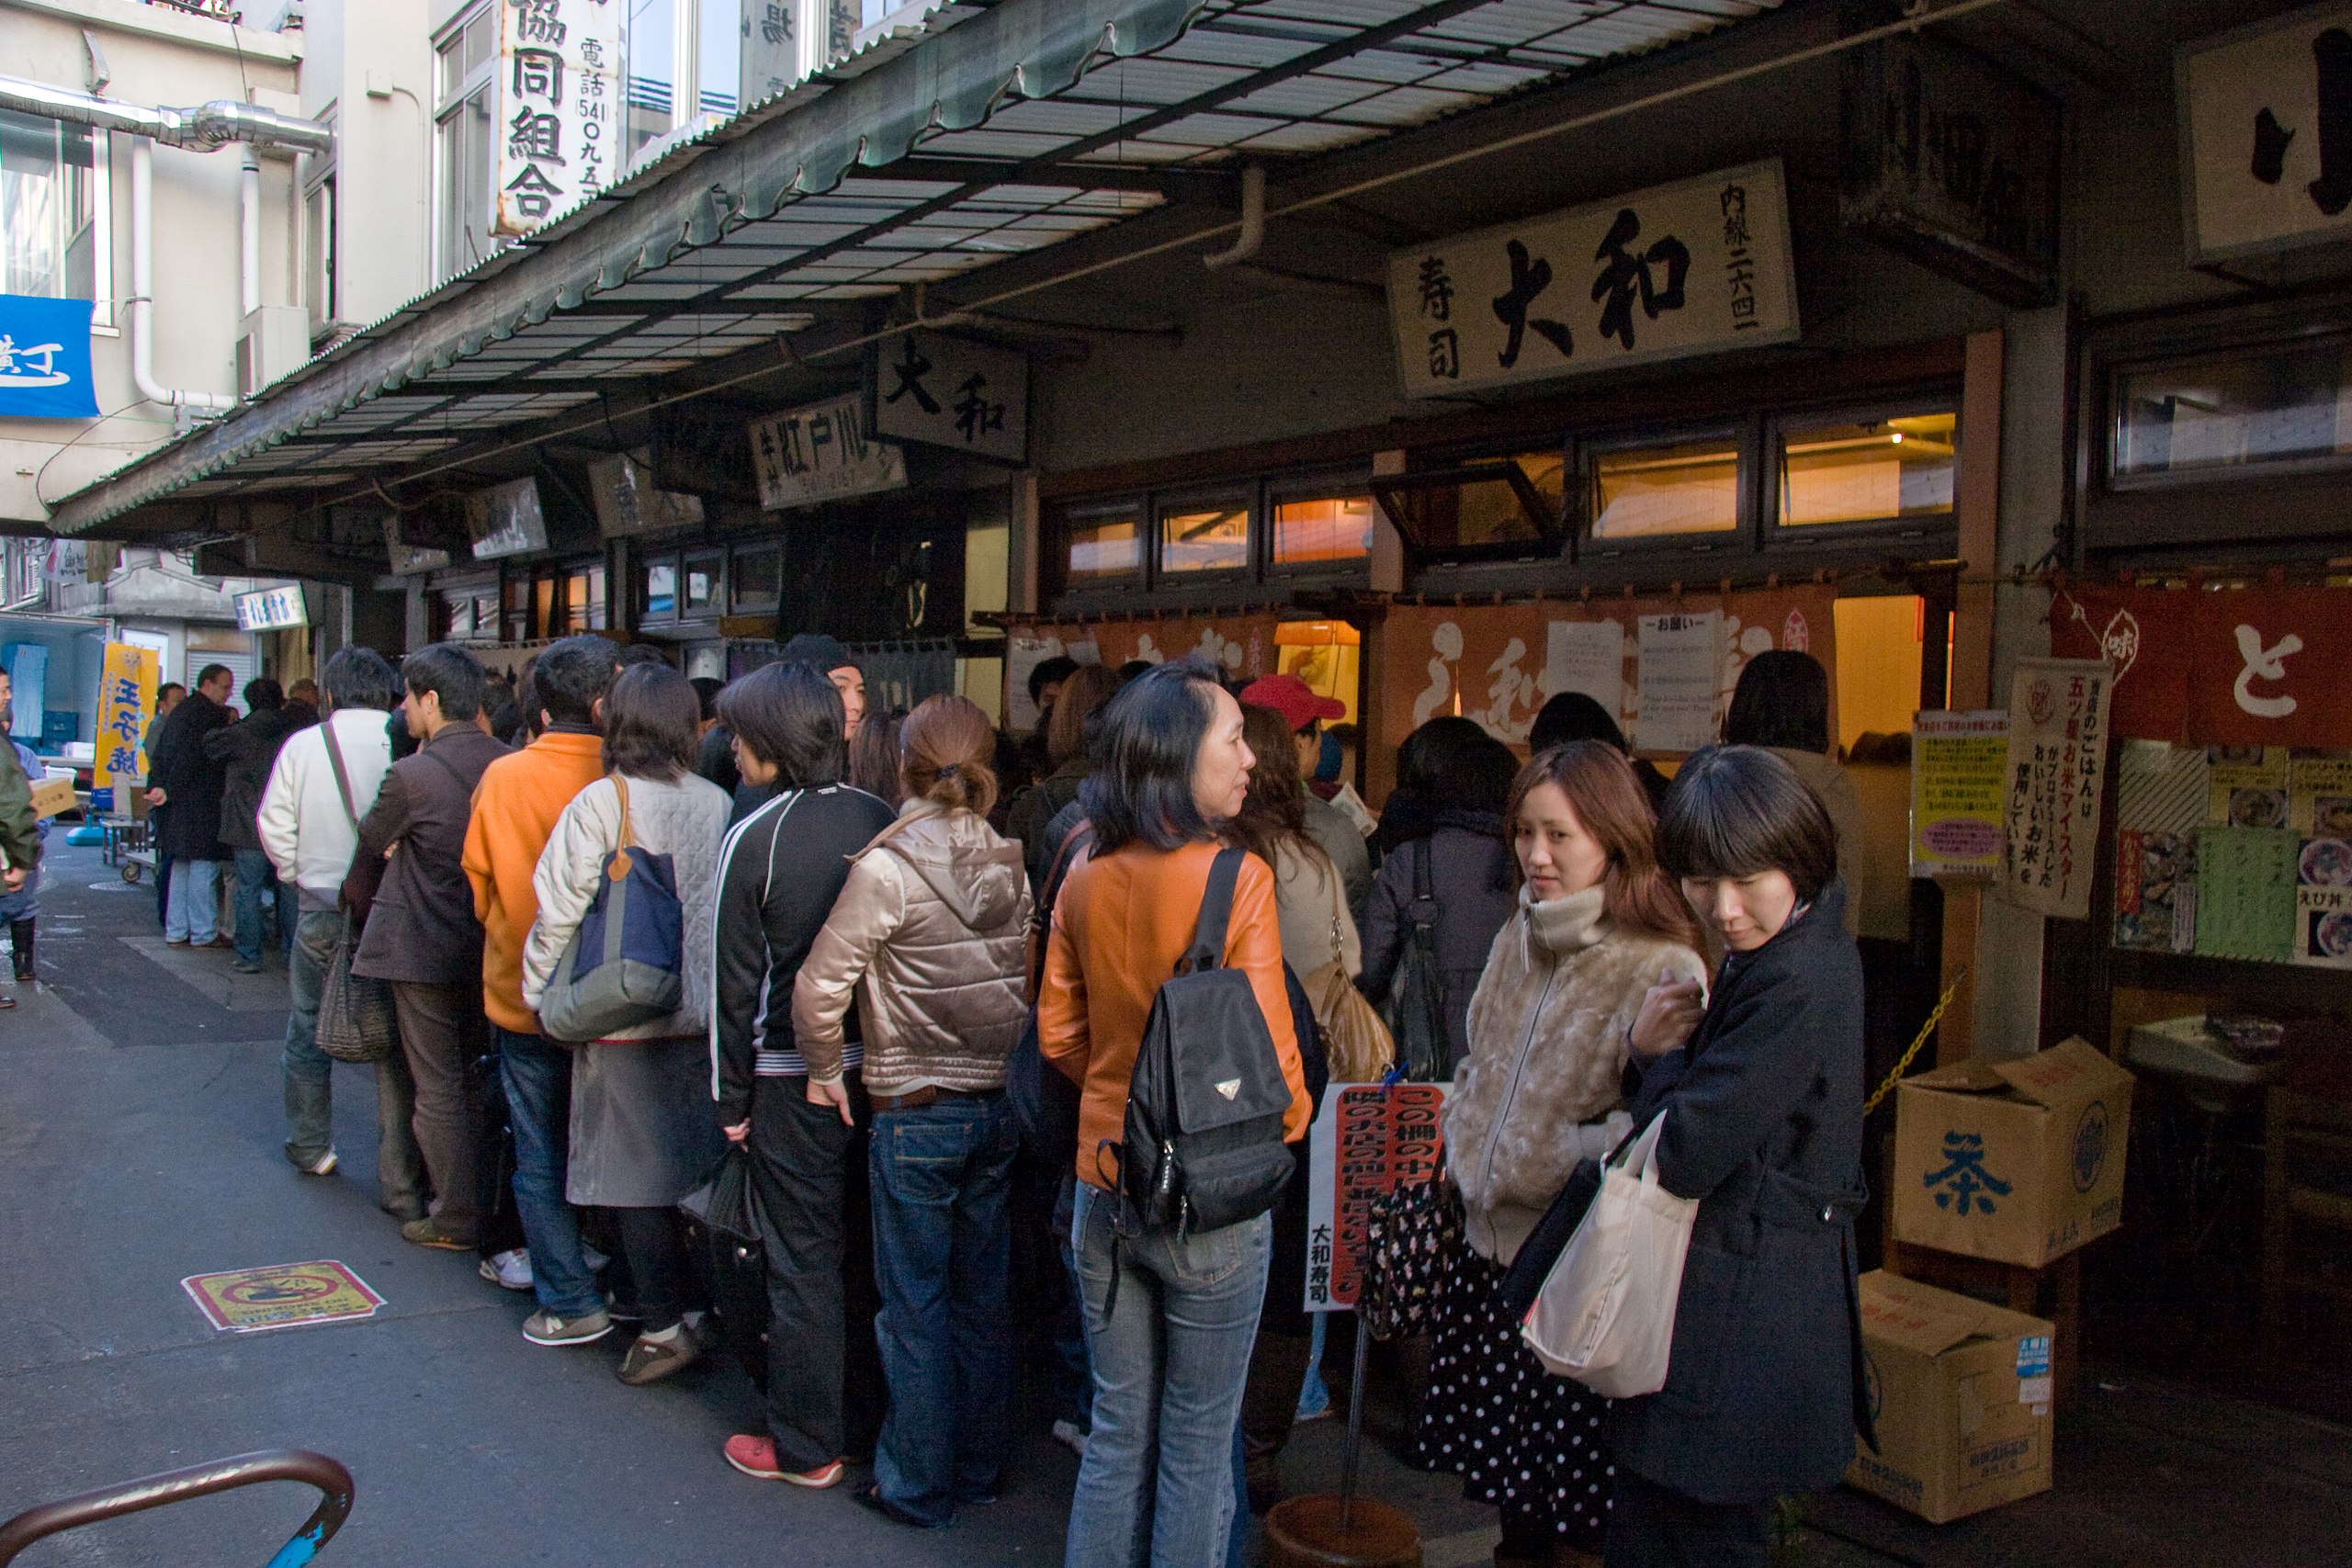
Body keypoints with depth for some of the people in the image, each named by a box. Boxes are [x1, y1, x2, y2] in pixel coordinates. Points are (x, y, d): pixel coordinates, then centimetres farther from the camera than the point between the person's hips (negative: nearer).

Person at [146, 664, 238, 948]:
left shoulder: (181, 711, 18)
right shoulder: (208, 714, -13)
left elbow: (158, 754, 17)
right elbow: (189, 758, -21)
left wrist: (155, 786, 10)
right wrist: (170, 791, -20)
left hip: (178, 806, 10)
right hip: (200, 807, -10)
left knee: (181, 869, 14)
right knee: (204, 868, -4)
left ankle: (176, 932, 18)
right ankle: (204, 933, -1)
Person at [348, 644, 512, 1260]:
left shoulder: (411, 775, -17)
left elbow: (367, 849, 0)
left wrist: (362, 898, 21)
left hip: (424, 950, -6)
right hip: (490, 948, 6)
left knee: (438, 1087, 4)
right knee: (474, 1077, 20)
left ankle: (456, 1220, 11)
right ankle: (490, 1202, 29)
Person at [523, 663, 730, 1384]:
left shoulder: (599, 803, -13)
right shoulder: (717, 804, -2)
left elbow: (560, 911, -10)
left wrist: (539, 992, 4)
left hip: (623, 1017, -4)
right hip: (704, 1013, 4)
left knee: (634, 1174, 5)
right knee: (697, 1166, 15)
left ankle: (664, 1327, 9)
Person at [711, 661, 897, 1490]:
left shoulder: (754, 837, -13)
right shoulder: (884, 821, -2)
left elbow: (736, 979, -9)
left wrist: (731, 1096, 0)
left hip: (794, 1077, -4)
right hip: (883, 1069, 4)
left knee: (804, 1258, 7)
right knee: (870, 1247, 17)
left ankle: (807, 1444, 19)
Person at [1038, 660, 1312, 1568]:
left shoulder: (1085, 882, -2)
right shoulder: (1236, 878, -18)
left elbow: (1059, 1034, 7)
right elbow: (1267, 1050, -16)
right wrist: (1288, 1129, 3)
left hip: (1105, 1186, 5)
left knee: (1117, 1431, 20)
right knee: (1198, 1447, 12)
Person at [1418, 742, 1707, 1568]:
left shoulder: (1664, 967, -15)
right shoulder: (1518, 937, 9)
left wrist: (1556, 1170, -23)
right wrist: (1460, 1143, 10)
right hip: (1490, 1246, 7)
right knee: (1510, 1495, 19)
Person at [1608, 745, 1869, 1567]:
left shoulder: (1794, 987, -24)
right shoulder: (1802, 952, 7)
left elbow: (1684, 1154, -24)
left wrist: (1658, 1055, -7)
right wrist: (1662, 1054, -10)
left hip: (1741, 1308, -10)